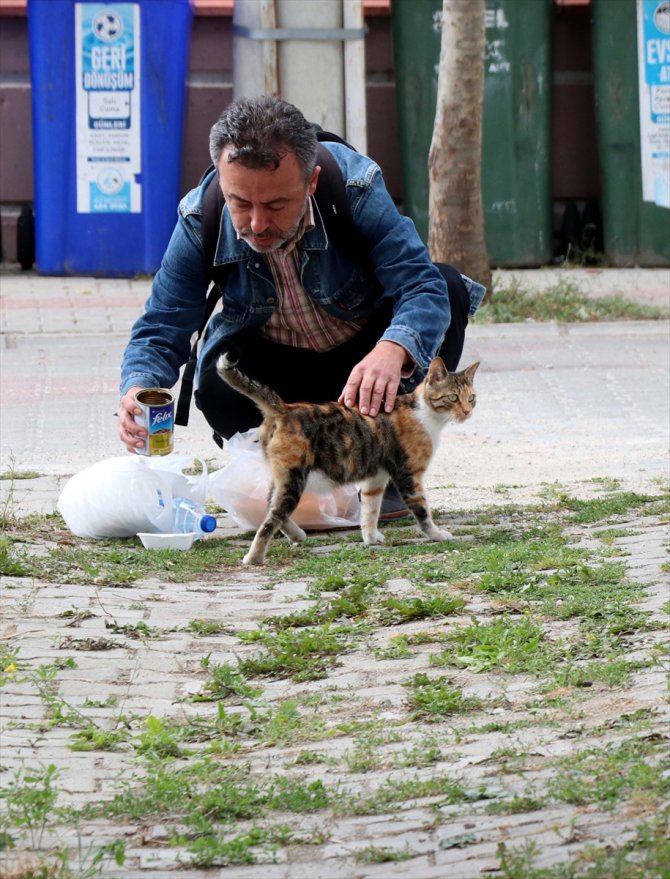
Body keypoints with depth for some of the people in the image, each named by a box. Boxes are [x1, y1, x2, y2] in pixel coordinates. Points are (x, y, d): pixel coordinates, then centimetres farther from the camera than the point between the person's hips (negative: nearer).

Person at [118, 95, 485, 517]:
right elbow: (162, 330, -18)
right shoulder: (199, 221, -23)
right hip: (277, 363, 0)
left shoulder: (356, 187, -30)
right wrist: (139, 390, -42)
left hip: (366, 351, 0)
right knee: (219, 382, -33)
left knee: (449, 287, -28)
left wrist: (391, 351, -60)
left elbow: (423, 285, -37)